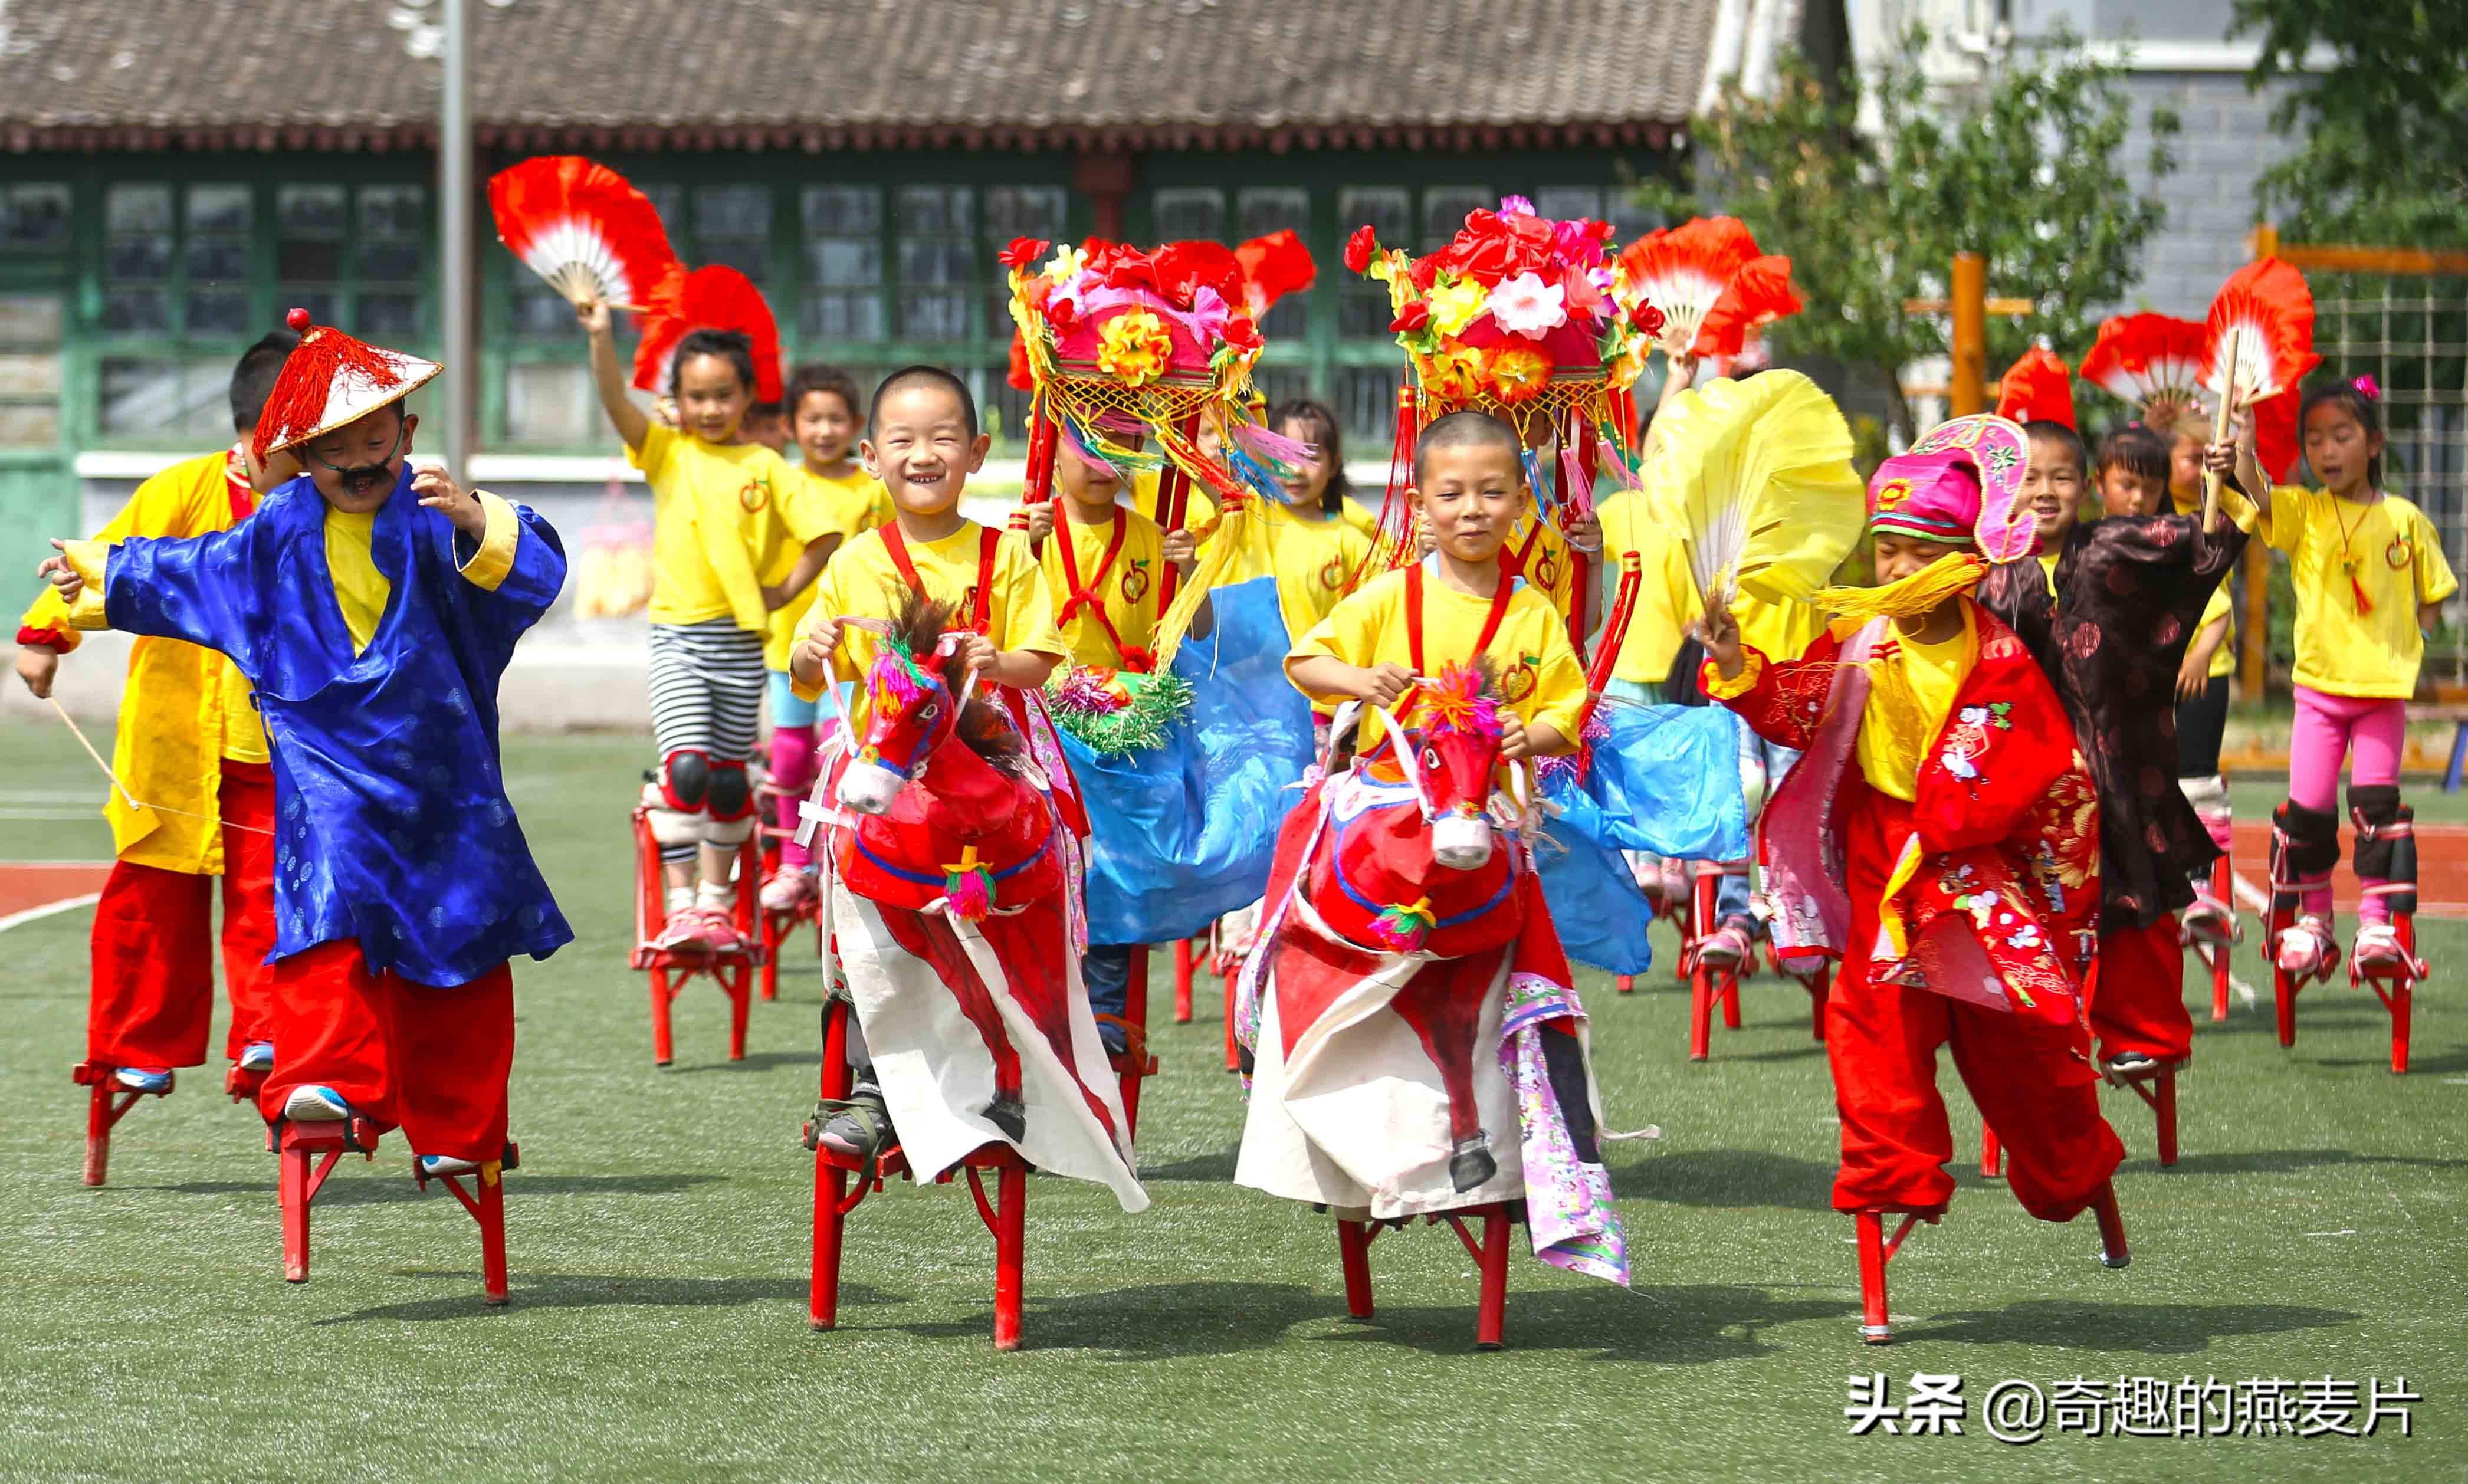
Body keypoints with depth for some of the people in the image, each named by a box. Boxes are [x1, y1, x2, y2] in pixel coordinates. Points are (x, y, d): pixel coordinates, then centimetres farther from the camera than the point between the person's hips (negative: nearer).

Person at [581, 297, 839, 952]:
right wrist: (601, 338, -29)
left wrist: (782, 592, -2)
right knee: (684, 768, -15)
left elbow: (821, 536, 4)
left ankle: (716, 902, 22)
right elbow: (617, 404, -15)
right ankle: (681, 906, -13)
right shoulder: (668, 453, 2)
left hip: (741, 639, 2)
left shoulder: (765, 467, 3)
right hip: (677, 634, -2)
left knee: (729, 778, 10)